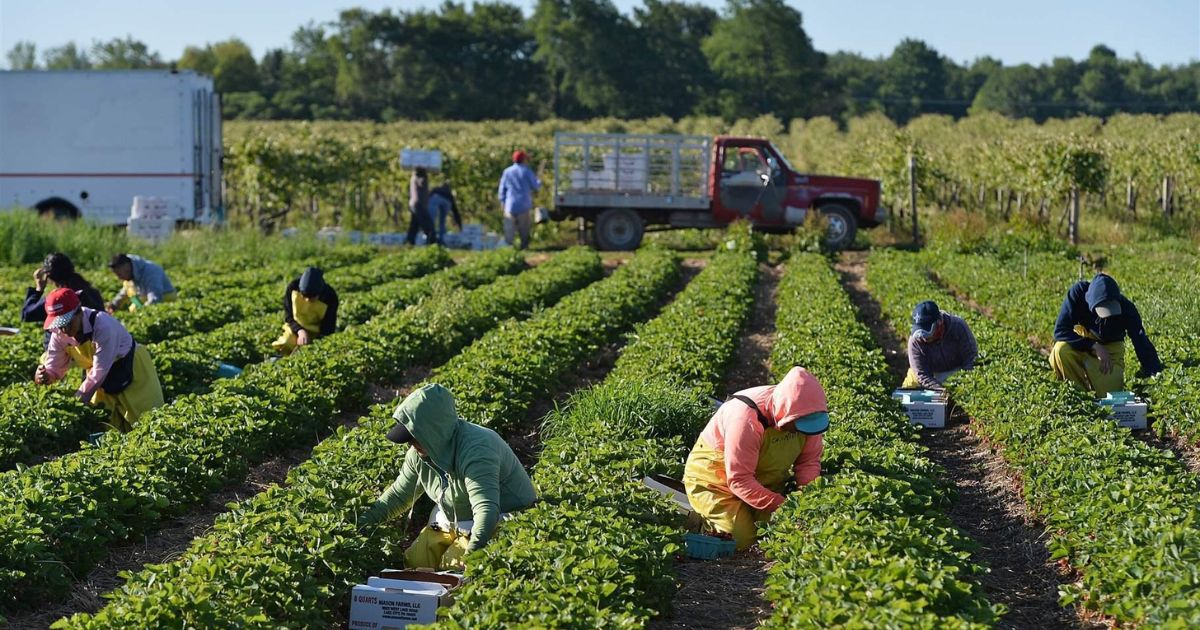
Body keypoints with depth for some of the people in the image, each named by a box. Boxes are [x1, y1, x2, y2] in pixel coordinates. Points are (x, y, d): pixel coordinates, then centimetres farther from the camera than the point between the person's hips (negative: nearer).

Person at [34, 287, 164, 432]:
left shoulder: (102, 325, -35)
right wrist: (43, 376, -34)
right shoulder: (59, 333, -16)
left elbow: (99, 373, -33)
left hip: (132, 369, -5)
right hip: (105, 382, 5)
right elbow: (54, 369, -10)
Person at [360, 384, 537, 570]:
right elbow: (398, 495, 11)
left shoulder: (475, 451, -33)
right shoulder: (418, 454, -6)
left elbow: (487, 510, -43)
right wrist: (364, 520, 0)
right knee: (414, 561, -6)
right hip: (452, 523, 8)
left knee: (452, 566, -24)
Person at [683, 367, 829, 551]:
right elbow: (739, 480, -33)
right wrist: (782, 506, -37)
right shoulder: (746, 418, -36)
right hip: (715, 481, -6)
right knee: (744, 540, -19)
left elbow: (809, 461, -5)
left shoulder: (807, 415, -17)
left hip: (763, 482, 6)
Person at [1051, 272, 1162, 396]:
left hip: (1110, 348, 0)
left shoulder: (1125, 308, -28)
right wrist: (1094, 346, -38)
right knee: (1061, 350, -34)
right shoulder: (1078, 292, -29)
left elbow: (1142, 343, -28)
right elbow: (1060, 331, -31)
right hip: (1082, 341, 0)